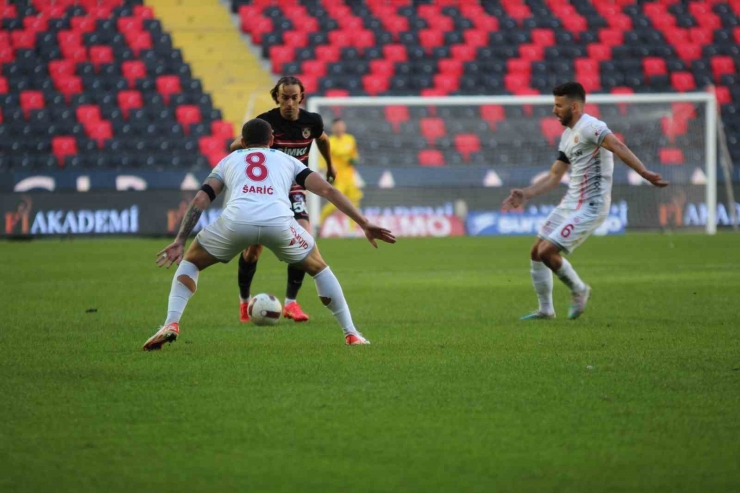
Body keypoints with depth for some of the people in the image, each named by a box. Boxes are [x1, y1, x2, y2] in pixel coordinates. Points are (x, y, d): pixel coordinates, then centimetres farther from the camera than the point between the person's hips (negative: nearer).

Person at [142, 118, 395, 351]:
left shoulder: (229, 160, 34)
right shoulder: (287, 160, 34)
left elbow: (200, 200, 19)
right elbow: (327, 190, 23)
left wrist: (180, 241, 16)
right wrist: (365, 224, 23)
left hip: (236, 222, 0)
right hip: (279, 223, 0)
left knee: (190, 262, 26)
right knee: (318, 268, 29)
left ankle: (171, 324, 6)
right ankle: (351, 334, 23)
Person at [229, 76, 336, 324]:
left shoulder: (312, 121, -6)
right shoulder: (265, 122, -17)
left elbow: (322, 139, 17)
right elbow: (234, 147, -13)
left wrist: (329, 165, 31)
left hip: (294, 190, 2)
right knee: (254, 247, -3)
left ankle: (291, 302, -6)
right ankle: (244, 301, 21)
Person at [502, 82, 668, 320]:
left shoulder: (589, 126, -16)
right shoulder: (567, 135, 15)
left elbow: (617, 146, -32)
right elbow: (554, 176, 21)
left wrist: (644, 173, -45)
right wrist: (525, 194, 12)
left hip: (590, 206, -10)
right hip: (570, 202, 10)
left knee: (547, 252, -15)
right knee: (536, 253, 10)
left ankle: (578, 290, 9)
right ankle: (545, 309, 24)